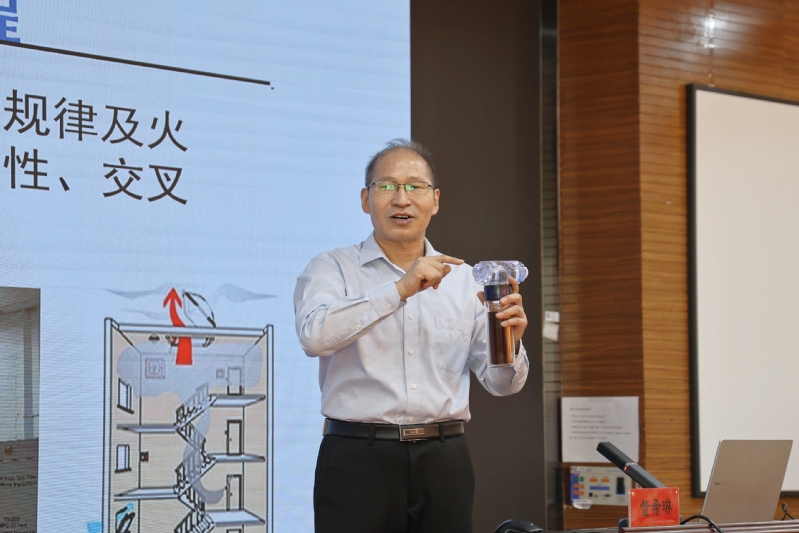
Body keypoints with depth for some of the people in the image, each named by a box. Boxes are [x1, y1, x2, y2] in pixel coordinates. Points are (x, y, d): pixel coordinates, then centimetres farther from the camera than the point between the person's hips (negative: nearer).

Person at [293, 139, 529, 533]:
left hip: (443, 464, 3)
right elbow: (315, 334, -18)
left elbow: (502, 383, 9)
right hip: (358, 459, -3)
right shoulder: (332, 269, 3)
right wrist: (400, 289, -23)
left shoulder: (463, 280, 13)